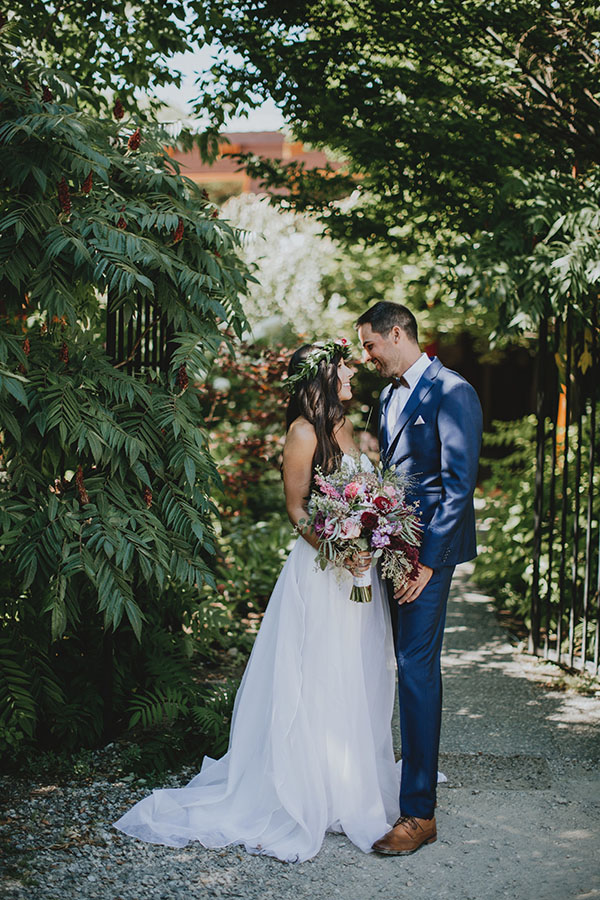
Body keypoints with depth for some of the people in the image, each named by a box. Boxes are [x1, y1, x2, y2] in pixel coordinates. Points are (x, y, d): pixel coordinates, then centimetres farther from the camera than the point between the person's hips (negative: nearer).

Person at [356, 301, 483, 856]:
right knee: (408, 668, 11)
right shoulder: (390, 396, 17)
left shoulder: (452, 392, -9)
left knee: (417, 669, -9)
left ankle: (419, 813, -3)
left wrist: (428, 560, -18)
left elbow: (459, 485, -14)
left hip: (429, 549, -8)